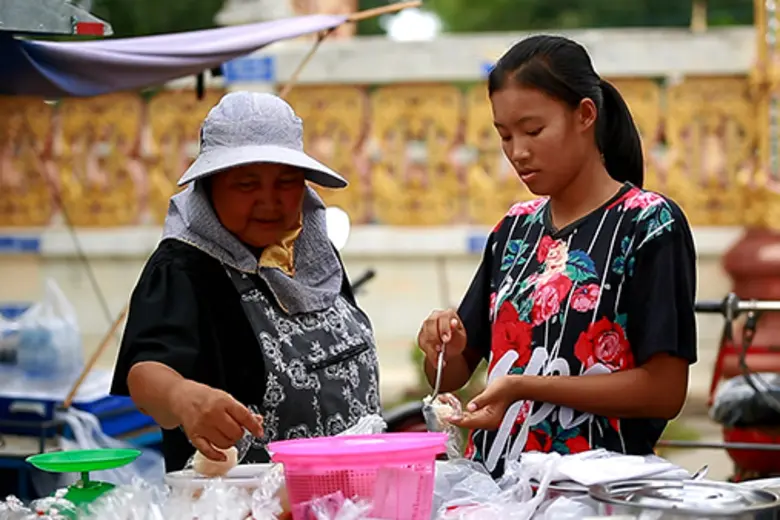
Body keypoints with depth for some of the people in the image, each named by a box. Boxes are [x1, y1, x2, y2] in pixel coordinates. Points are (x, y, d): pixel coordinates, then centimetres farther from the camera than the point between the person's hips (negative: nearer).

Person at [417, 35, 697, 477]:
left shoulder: (649, 224, -2)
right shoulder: (516, 228, 14)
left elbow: (665, 390, -8)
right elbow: (452, 376, 18)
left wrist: (525, 386, -13)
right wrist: (446, 346, -3)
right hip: (492, 481, 5)